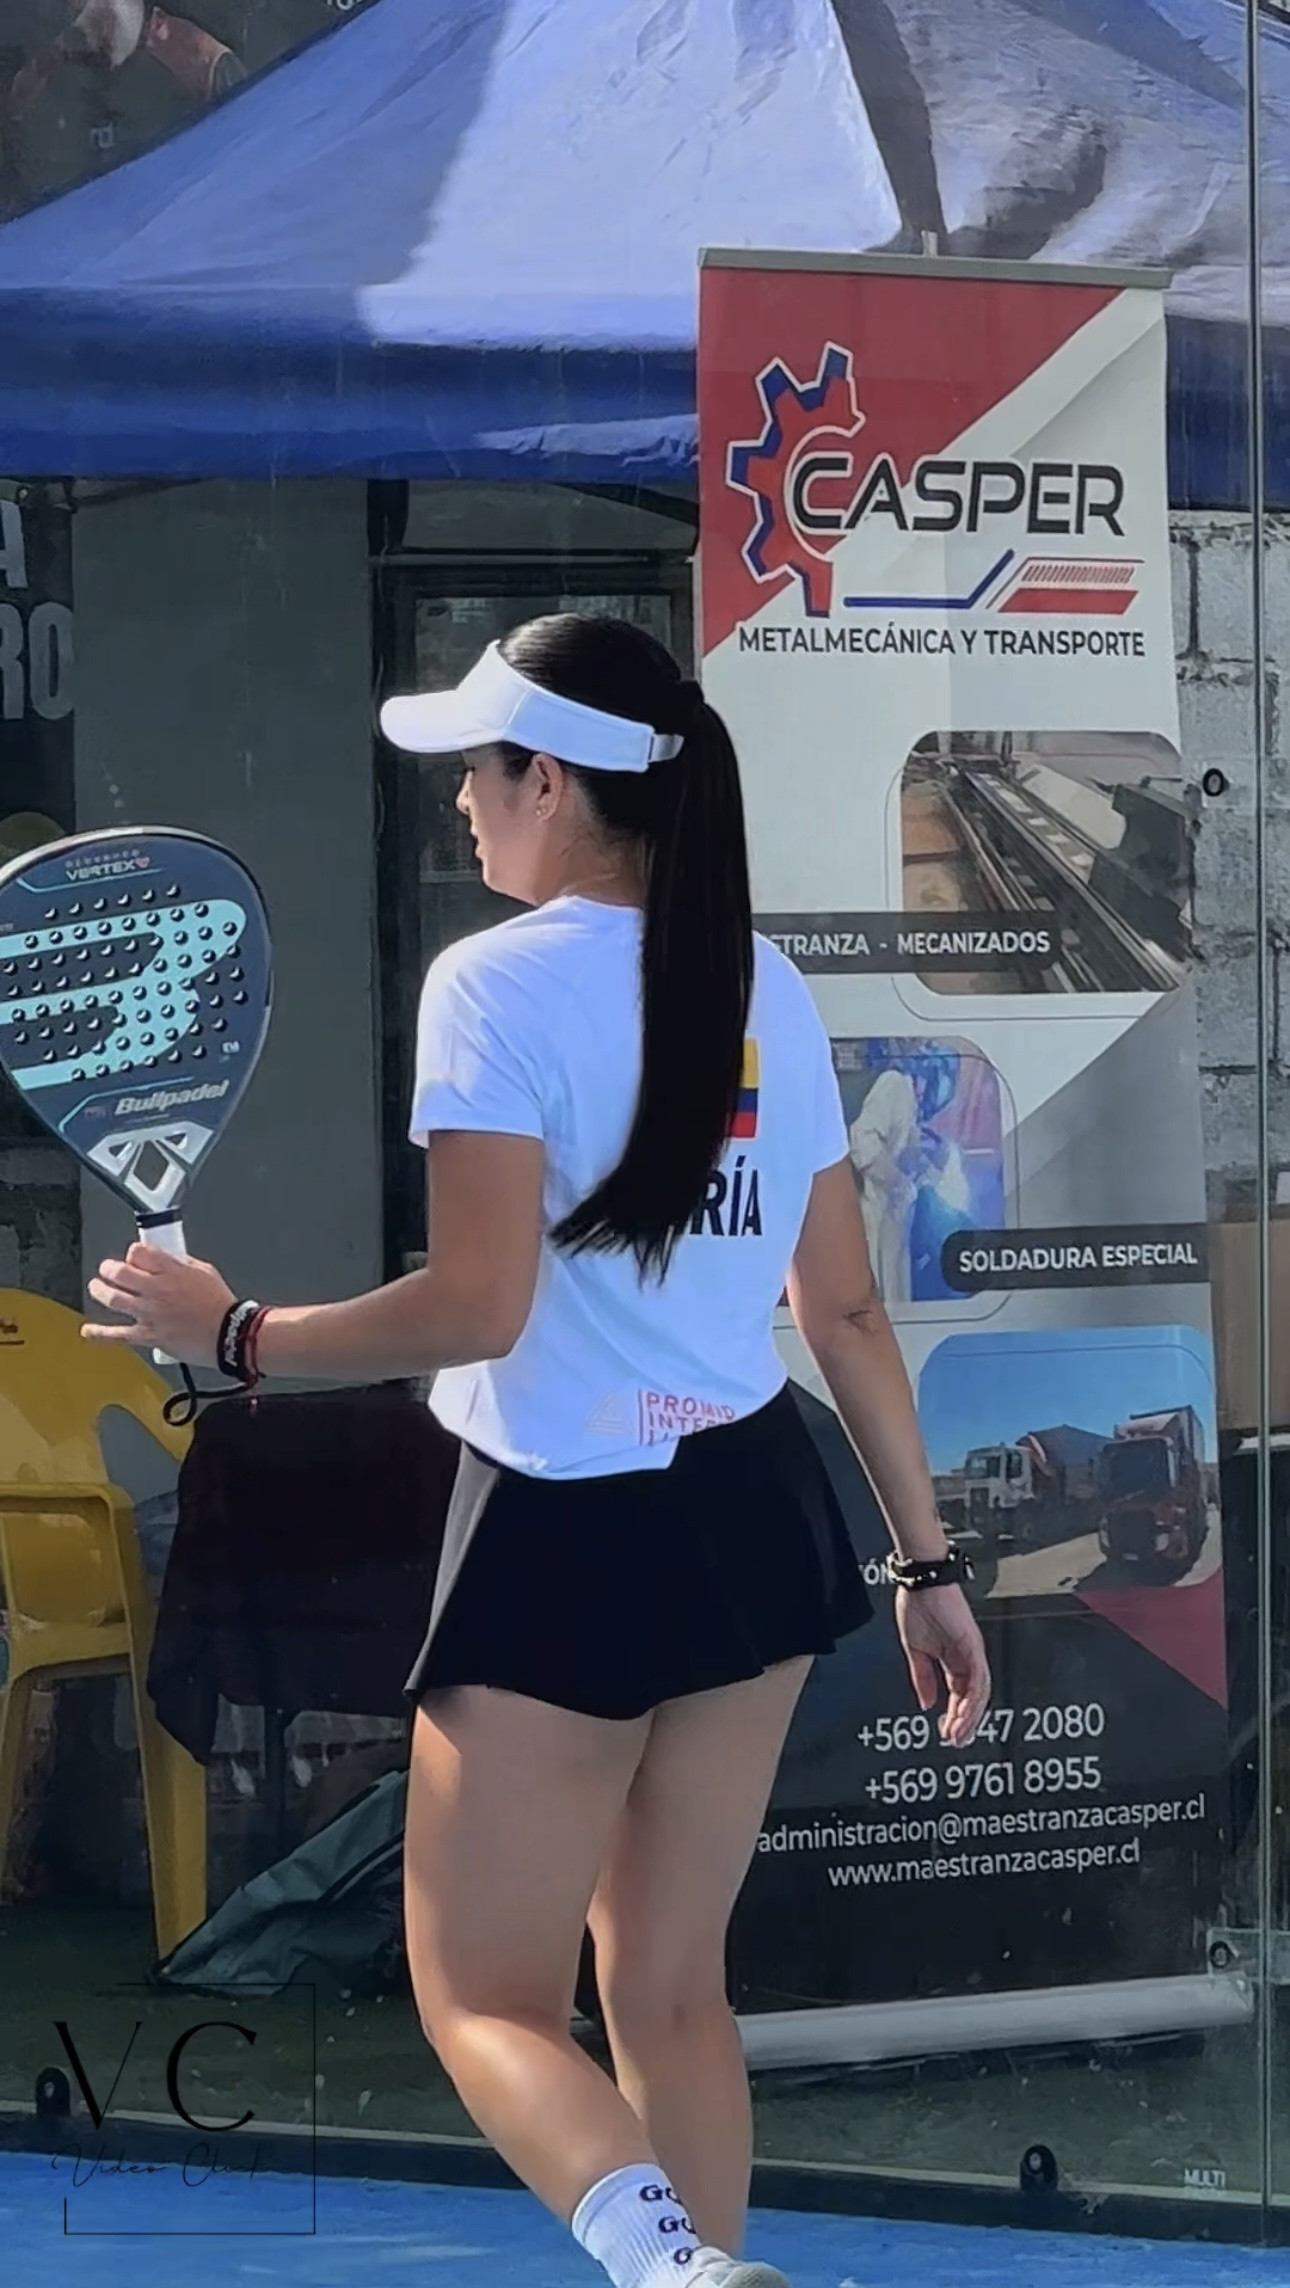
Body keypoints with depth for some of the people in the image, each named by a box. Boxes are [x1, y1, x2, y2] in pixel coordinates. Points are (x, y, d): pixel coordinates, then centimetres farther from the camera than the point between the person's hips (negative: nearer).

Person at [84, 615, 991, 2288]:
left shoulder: (500, 983, -13)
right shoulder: (771, 993, 6)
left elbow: (475, 1308, -21)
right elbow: (846, 1308, 9)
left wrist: (228, 1334, -8)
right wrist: (926, 1560, 16)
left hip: (571, 1539, -6)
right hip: (759, 1522, 6)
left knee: (486, 1999, 2)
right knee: (670, 1987, 17)